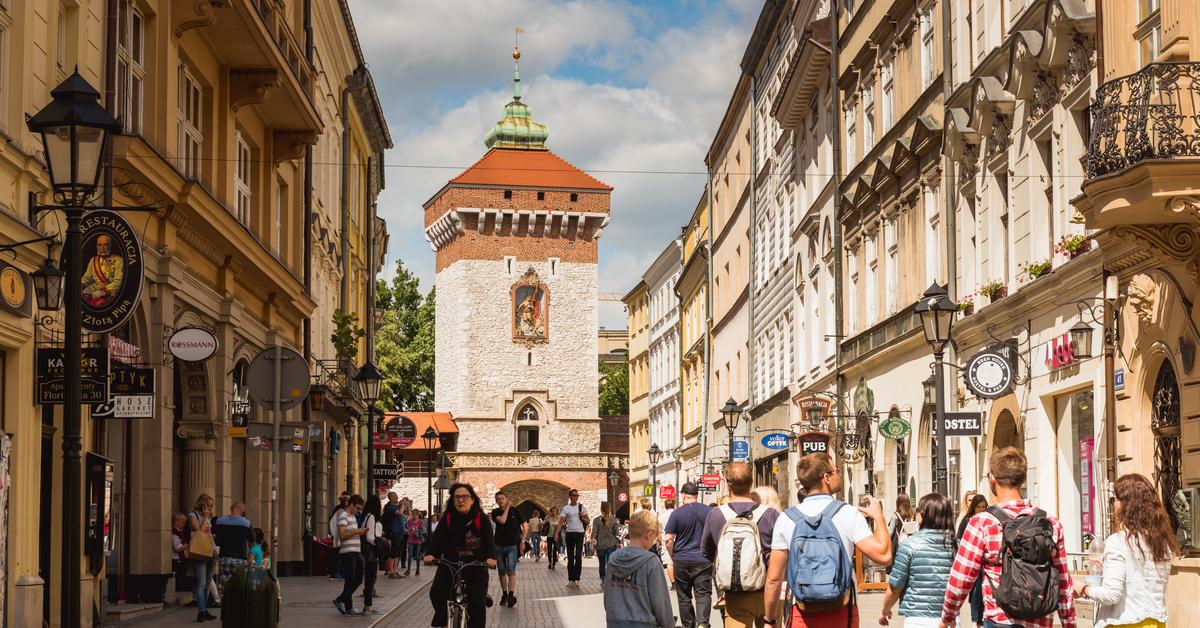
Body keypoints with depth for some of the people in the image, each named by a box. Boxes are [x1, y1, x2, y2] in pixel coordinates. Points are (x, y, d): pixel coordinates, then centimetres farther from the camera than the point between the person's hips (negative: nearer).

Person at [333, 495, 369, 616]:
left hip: (356, 552, 9)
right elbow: (342, 535, -19)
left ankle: (340, 600, 21)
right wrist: (357, 531, -20)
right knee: (350, 580, -3)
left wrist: (361, 533, 13)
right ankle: (349, 607, 6)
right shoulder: (343, 516, -9)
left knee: (358, 579, 10)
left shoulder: (353, 516, 20)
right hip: (347, 552, -9)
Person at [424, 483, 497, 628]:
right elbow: (437, 537, -16)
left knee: (477, 601, -16)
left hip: (475, 566, -1)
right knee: (437, 593, -20)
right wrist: (429, 554, -37)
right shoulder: (447, 518, -2)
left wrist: (491, 558, -41)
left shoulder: (481, 519, -7)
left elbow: (489, 539, -20)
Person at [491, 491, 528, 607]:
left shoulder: (515, 511, 0)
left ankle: (511, 595, -24)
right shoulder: (495, 512, 2)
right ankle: (504, 594, 20)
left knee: (511, 571, -15)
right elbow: (502, 520, -19)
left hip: (512, 546, -3)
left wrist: (522, 541, -2)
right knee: (502, 572, 9)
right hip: (499, 545, 3)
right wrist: (507, 508, -10)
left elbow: (525, 527, 6)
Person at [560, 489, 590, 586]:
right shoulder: (566, 508, 2)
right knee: (570, 557, 5)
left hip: (579, 533, 0)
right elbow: (561, 522, -4)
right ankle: (570, 579, 11)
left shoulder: (582, 507, 5)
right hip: (569, 533, 0)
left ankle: (576, 578, -3)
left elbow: (588, 521, 11)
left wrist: (583, 518, -11)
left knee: (578, 556, -9)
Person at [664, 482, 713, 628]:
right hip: (704, 561, 1)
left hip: (682, 560, -1)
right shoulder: (709, 511, 0)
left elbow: (668, 539, -6)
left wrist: (673, 557, 7)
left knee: (684, 596, 12)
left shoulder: (677, 513, -6)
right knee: (703, 594, 0)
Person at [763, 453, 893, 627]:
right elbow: (884, 556, -13)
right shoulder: (848, 514, -6)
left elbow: (774, 579, 0)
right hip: (842, 613, -1)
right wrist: (878, 517, 4)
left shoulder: (786, 519, 0)